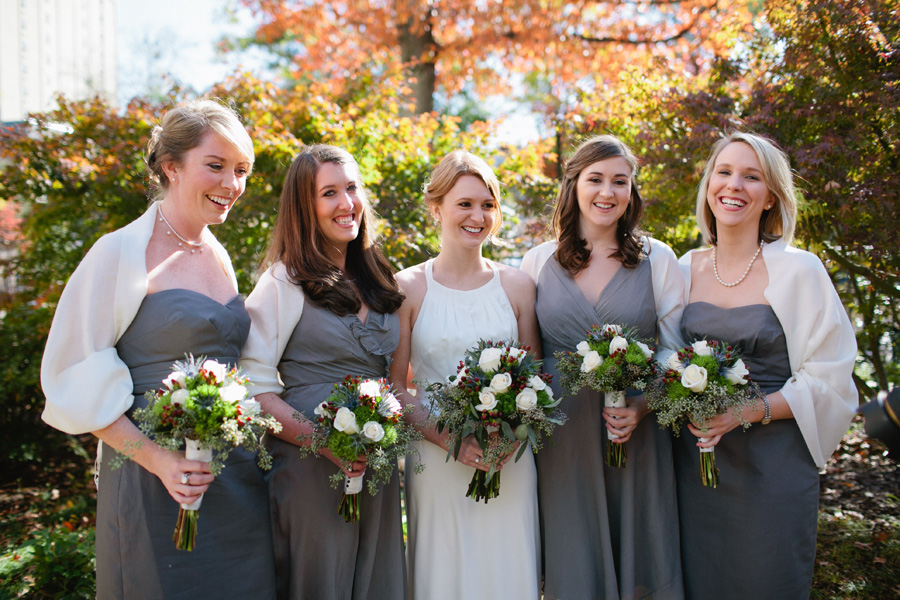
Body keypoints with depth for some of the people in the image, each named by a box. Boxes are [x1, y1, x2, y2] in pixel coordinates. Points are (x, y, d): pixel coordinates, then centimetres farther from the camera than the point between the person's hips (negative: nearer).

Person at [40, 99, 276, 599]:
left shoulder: (219, 257, 9)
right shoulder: (122, 253, -10)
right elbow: (78, 381, -11)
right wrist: (156, 459, -19)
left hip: (236, 478, 6)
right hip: (156, 482, -6)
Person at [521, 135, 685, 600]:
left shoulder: (658, 260, 3)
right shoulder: (538, 263, 4)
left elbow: (678, 354, 3)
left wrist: (643, 407, -13)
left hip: (638, 436, 0)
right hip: (561, 439, 1)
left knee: (641, 563, 9)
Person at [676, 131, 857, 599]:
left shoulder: (799, 271, -6)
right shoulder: (685, 270, 6)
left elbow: (828, 380, -9)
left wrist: (748, 410, -21)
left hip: (773, 466, -3)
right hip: (694, 460, 3)